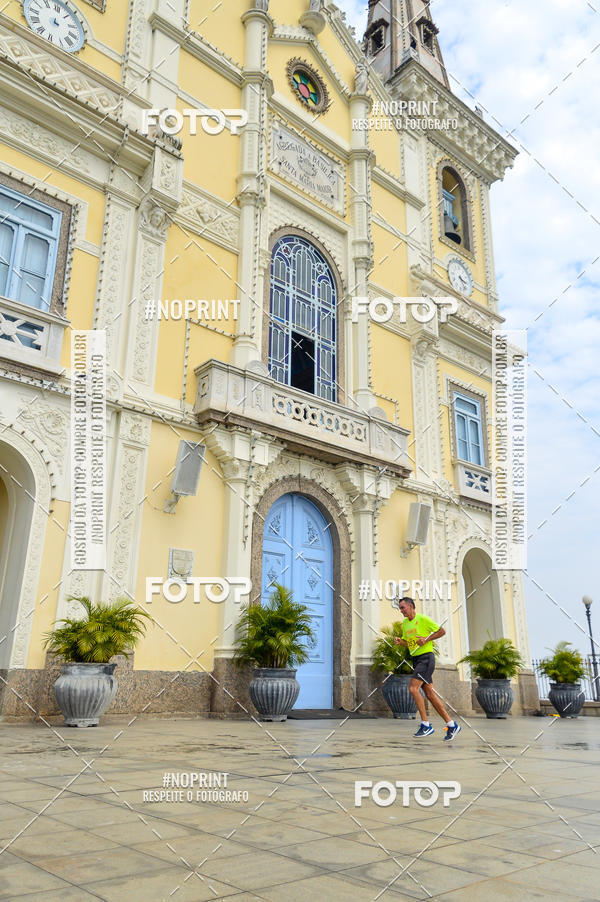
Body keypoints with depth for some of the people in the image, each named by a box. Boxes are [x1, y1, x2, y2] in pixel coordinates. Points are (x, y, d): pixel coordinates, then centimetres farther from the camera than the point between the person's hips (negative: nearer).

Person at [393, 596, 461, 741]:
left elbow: (442, 631, -6)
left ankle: (425, 725, -11)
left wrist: (426, 639, -16)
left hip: (426, 657, -8)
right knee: (430, 694, 4)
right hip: (416, 659, 8)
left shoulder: (423, 619, -9)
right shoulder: (404, 623, 14)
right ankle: (452, 725, 11)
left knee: (413, 688, -18)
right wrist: (399, 641, 0)